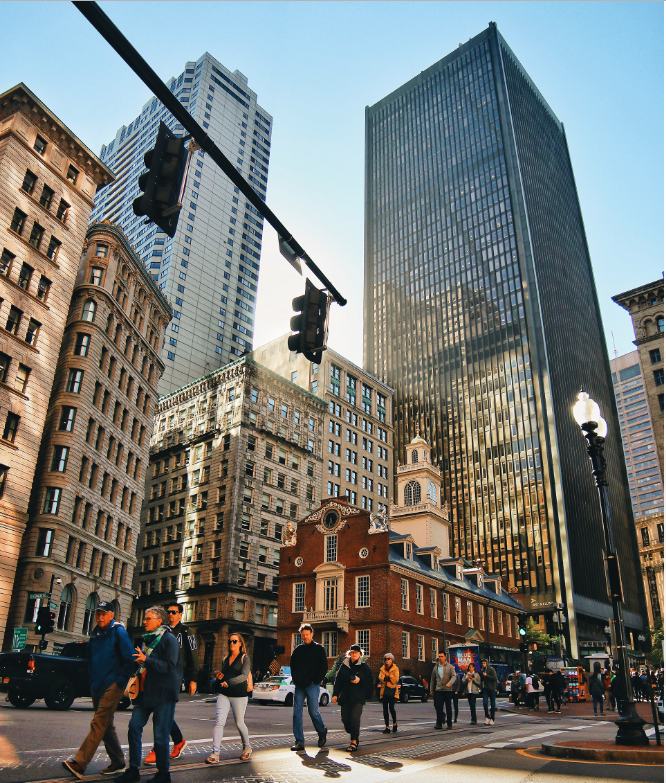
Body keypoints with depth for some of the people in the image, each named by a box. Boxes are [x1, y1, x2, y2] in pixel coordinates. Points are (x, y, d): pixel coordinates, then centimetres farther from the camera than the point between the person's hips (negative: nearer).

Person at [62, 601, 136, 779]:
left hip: (112, 686, -8)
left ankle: (80, 763, -14)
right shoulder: (95, 634, 12)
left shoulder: (118, 632, -9)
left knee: (98, 723, -13)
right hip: (97, 686, 8)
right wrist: (92, 679, 15)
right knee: (106, 725, 13)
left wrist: (120, 681, -13)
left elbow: (130, 659, -12)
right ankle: (118, 762, 23)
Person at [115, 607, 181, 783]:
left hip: (164, 694, -8)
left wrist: (146, 660, -23)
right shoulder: (147, 639, 16)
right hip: (146, 692, 8)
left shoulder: (169, 640, -11)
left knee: (160, 734, -1)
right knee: (134, 726, 3)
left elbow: (169, 666, -20)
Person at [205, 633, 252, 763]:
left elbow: (244, 676, -14)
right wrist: (217, 675, 5)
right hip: (224, 694, 4)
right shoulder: (225, 659, 16)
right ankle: (215, 754, -11)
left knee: (239, 723, 3)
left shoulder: (244, 658, -1)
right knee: (219, 722, -10)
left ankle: (247, 748, 25)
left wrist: (228, 682, -24)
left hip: (239, 695, -4)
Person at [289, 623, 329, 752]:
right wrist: (295, 679, 8)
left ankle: (322, 733, 23)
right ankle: (299, 742, 2)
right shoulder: (298, 650, 13)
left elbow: (324, 667, -1)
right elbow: (292, 665, 21)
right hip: (299, 686, 4)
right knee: (297, 713, -2)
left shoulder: (319, 649, 2)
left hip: (312, 685, -4)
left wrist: (316, 680, -8)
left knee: (313, 711, -2)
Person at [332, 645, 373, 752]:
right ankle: (353, 736, 25)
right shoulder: (344, 665, 11)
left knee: (355, 718, -14)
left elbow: (369, 681, 4)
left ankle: (354, 741, -9)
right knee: (345, 718, 2)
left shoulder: (364, 666, 5)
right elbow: (338, 680, 13)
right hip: (345, 696, 3)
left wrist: (359, 680, -12)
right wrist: (335, 694, 8)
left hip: (358, 696, -3)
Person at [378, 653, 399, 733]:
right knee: (385, 709, 2)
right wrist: (389, 677, -17)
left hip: (392, 690, -3)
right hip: (384, 690, 3)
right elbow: (380, 678, 2)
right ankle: (387, 727, 8)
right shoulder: (382, 669, 14)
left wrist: (386, 677, -19)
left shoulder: (395, 669, 4)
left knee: (391, 708, -10)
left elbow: (396, 679, -6)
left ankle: (395, 723, 15)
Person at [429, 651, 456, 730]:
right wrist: (431, 690, 15)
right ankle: (439, 723, -5)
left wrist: (450, 683, -26)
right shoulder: (436, 668, 14)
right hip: (438, 690, 2)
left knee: (448, 707, 5)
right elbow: (432, 679, 18)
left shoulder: (450, 667, 4)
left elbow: (454, 676, -7)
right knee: (439, 707, -7)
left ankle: (449, 724, 14)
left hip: (448, 690, -2)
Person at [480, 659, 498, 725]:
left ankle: (492, 719, 11)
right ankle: (487, 717, 3)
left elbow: (495, 678, -16)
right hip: (485, 689, 4)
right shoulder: (482, 670, 10)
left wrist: (486, 675, -18)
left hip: (492, 689, -4)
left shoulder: (491, 669, -7)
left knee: (492, 704, 2)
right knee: (485, 703, -10)